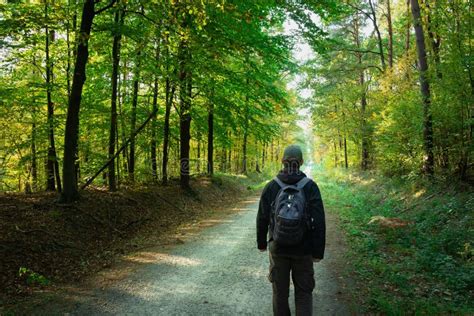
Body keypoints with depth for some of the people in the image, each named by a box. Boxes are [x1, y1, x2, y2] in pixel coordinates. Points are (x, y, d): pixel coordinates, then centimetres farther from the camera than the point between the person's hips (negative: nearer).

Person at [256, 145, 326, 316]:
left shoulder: (271, 187, -5)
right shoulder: (311, 186, -8)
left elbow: (262, 219, 0)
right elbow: (319, 222, -10)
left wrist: (261, 242, 14)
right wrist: (318, 251, -2)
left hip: (278, 248, 1)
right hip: (303, 250, -1)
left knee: (280, 292, 14)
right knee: (304, 292, 12)